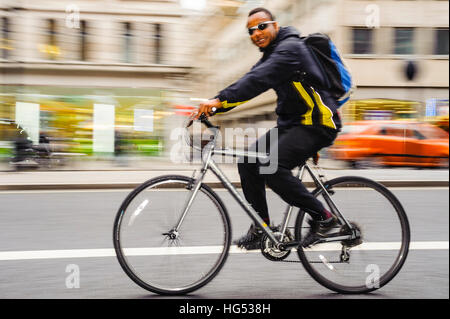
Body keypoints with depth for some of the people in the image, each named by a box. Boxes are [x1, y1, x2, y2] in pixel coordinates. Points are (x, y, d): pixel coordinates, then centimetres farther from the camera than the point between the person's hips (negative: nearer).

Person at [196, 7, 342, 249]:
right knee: (248, 160, 0)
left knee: (272, 167, -25)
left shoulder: (290, 48, -15)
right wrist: (213, 108, -1)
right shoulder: (270, 54, 16)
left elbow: (258, 80, -29)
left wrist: (220, 100, -35)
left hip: (318, 123, -10)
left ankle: (322, 217, -11)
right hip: (292, 123, 10)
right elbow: (248, 82, 10)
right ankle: (261, 228, 8)